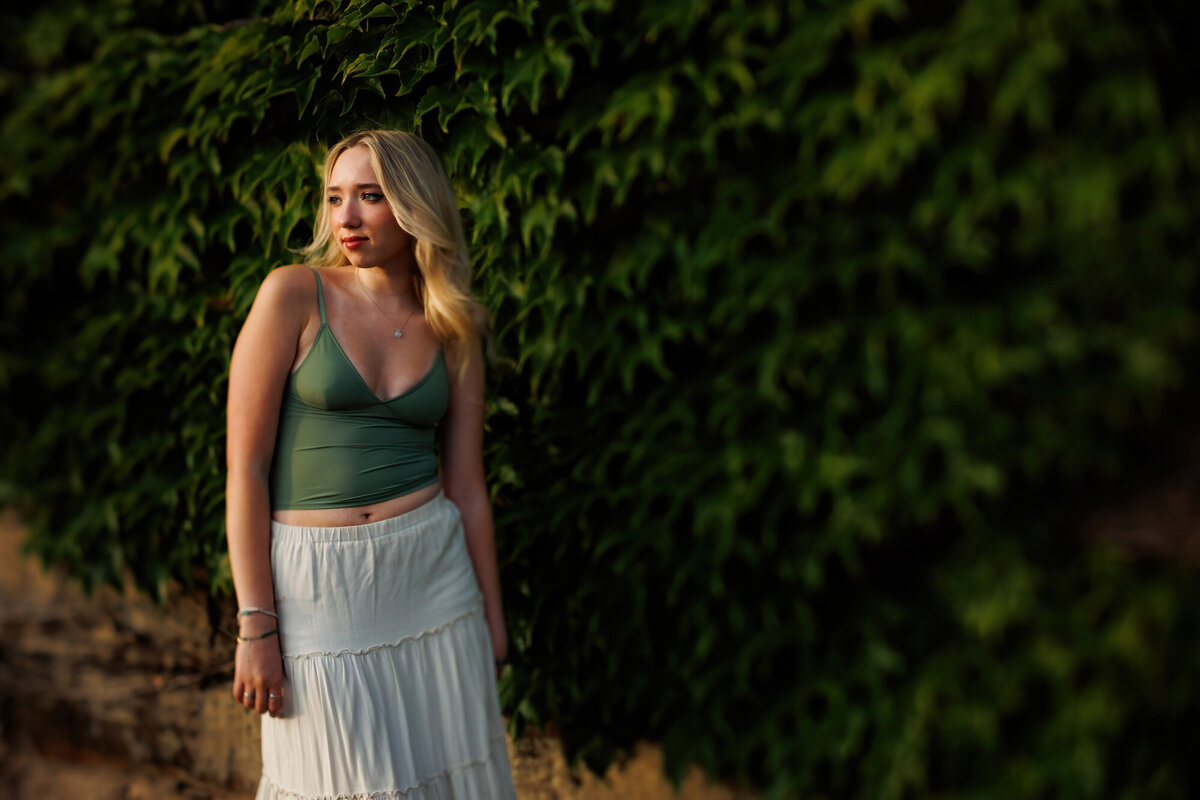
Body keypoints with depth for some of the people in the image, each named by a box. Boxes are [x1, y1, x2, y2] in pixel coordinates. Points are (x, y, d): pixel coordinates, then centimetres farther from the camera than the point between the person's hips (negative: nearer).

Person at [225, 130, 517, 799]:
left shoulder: (456, 333, 5)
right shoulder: (293, 294, -6)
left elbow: (467, 488, 9)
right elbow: (246, 467, -9)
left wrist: (493, 619, 10)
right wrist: (255, 625, -12)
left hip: (433, 571, 3)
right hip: (316, 580, -3)